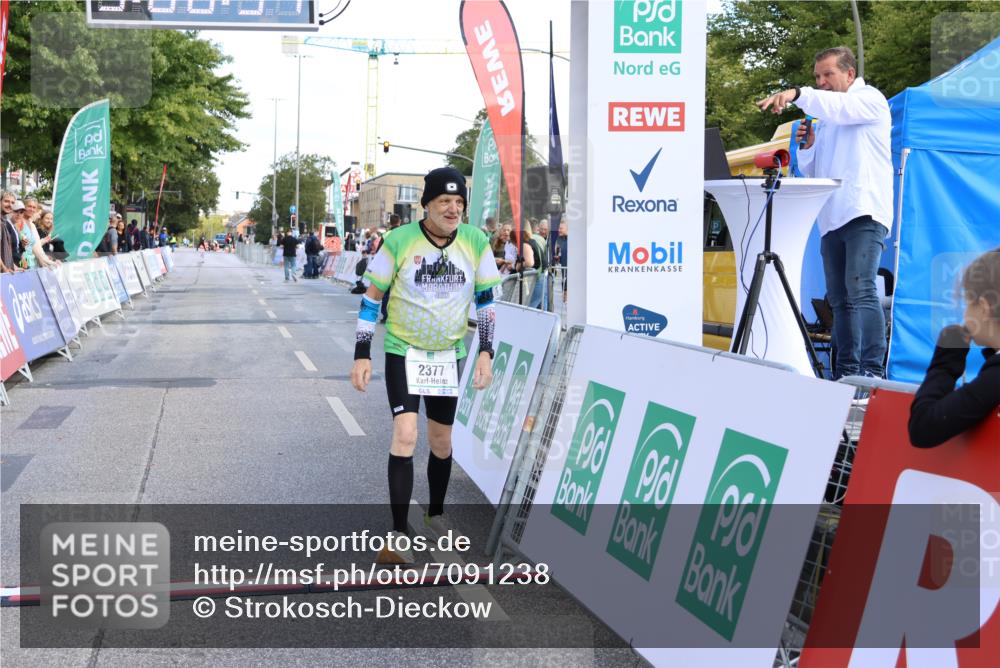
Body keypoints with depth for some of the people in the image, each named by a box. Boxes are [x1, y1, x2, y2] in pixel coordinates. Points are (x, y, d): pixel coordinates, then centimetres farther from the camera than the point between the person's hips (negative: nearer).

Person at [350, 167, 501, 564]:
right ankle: (398, 536, -12)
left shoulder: (475, 242, -6)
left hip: (450, 354, 3)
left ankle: (435, 514, 36)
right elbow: (372, 297, -6)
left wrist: (485, 352, -3)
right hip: (402, 351, -3)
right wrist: (362, 354, -9)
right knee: (405, 434, -17)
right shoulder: (398, 242, -14)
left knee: (441, 441, 12)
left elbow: (485, 300, 4)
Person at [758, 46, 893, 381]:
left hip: (864, 213, -8)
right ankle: (846, 372, 6)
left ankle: (872, 372, -23)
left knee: (861, 290, -19)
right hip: (831, 218, 8)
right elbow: (811, 172, 27)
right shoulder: (825, 118, 25)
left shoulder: (870, 99, 5)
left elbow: (842, 107, -19)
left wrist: (798, 94, -31)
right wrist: (807, 147, 7)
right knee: (839, 298, 4)